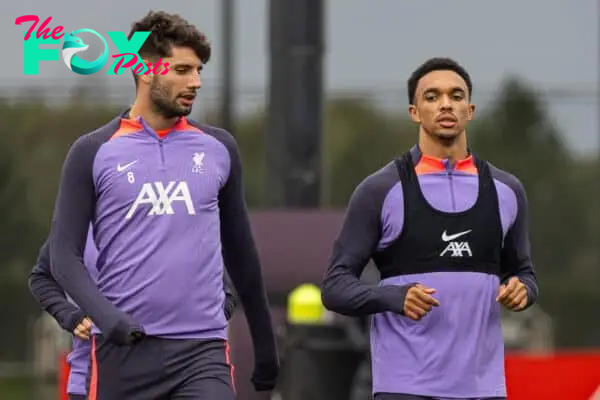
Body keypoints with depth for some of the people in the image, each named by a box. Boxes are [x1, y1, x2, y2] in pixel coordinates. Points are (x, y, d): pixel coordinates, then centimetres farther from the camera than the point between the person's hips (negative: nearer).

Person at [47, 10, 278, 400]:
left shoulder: (218, 148, 10)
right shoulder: (94, 152, 2)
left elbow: (240, 251, 19)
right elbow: (65, 254, -1)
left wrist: (265, 342, 22)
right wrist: (106, 316, -18)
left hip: (203, 351, 1)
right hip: (122, 349, -1)